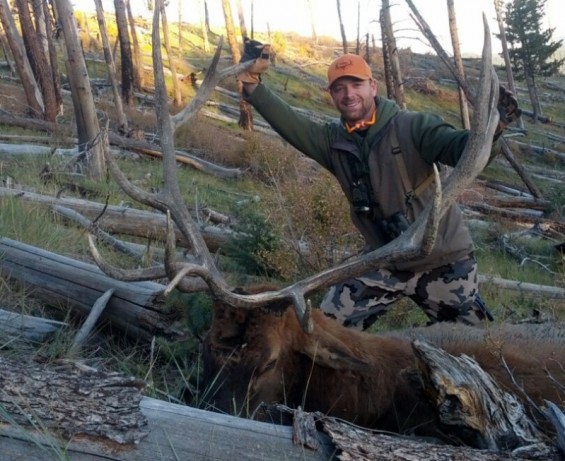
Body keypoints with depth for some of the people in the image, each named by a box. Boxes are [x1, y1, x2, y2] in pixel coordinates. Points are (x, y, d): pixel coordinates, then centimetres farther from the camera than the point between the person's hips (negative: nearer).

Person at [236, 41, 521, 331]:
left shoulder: (412, 127, -13)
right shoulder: (334, 142, 0)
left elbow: (461, 147, -26)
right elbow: (288, 123, -12)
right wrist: (252, 84, -26)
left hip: (443, 262, -3)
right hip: (384, 263, 4)